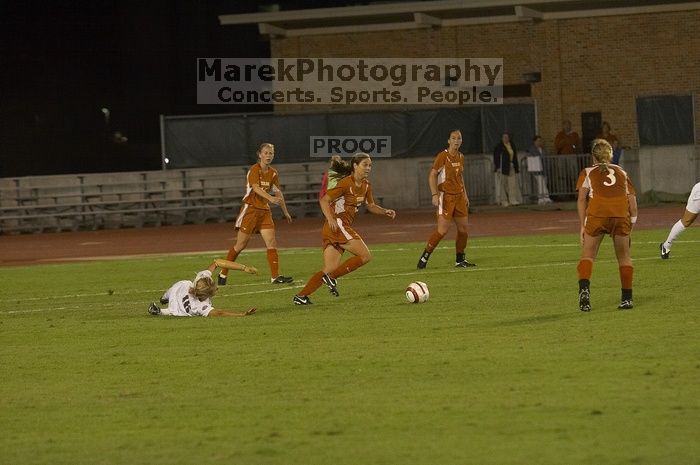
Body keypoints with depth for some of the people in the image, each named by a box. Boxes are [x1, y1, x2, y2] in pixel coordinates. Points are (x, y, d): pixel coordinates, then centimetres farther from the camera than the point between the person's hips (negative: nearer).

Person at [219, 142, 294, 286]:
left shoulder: (273, 173, 9)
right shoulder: (254, 170, -12)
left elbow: (278, 193, 18)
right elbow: (256, 188, -28)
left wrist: (285, 212, 20)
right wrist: (271, 198, -42)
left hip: (264, 210, 6)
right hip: (250, 208, -6)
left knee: (272, 243, -6)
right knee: (241, 245, -2)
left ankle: (275, 276, -9)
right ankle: (223, 274, 12)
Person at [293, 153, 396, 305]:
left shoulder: (366, 186, 15)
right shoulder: (346, 183, -11)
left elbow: (371, 206, 27)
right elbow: (324, 200, -12)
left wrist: (385, 211, 8)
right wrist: (331, 219, -26)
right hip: (337, 224, -9)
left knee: (330, 269, 2)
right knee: (365, 255, -13)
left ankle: (301, 296, -3)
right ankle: (331, 277, -11)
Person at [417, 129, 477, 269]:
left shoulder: (461, 157, 11)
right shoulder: (443, 156, -10)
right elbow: (432, 175, -12)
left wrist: (465, 195, 19)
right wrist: (435, 194, -21)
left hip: (459, 196, 7)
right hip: (446, 196, -7)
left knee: (464, 228, 5)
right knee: (442, 230, -14)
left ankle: (460, 259, 19)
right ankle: (425, 256, -2)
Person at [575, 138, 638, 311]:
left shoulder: (587, 172, 21)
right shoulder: (621, 172, 28)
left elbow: (582, 199, 9)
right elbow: (632, 200, 18)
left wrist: (583, 225, 8)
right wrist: (631, 225, 21)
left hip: (597, 213, -1)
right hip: (621, 213, 2)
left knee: (587, 255, 8)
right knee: (624, 257, 16)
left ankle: (584, 289, -15)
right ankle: (627, 298, 15)